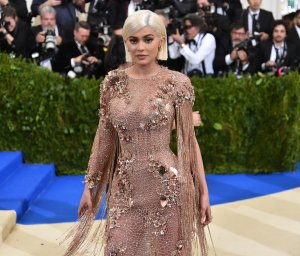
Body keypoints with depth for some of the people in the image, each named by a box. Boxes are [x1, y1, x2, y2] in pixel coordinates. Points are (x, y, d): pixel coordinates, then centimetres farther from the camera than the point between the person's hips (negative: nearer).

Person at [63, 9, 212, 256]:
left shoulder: (177, 83, -6)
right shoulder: (113, 82, 2)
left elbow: (189, 139, -1)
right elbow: (104, 136, 8)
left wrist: (203, 190, -2)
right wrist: (90, 185, 10)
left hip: (168, 186, -2)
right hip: (125, 188, 3)